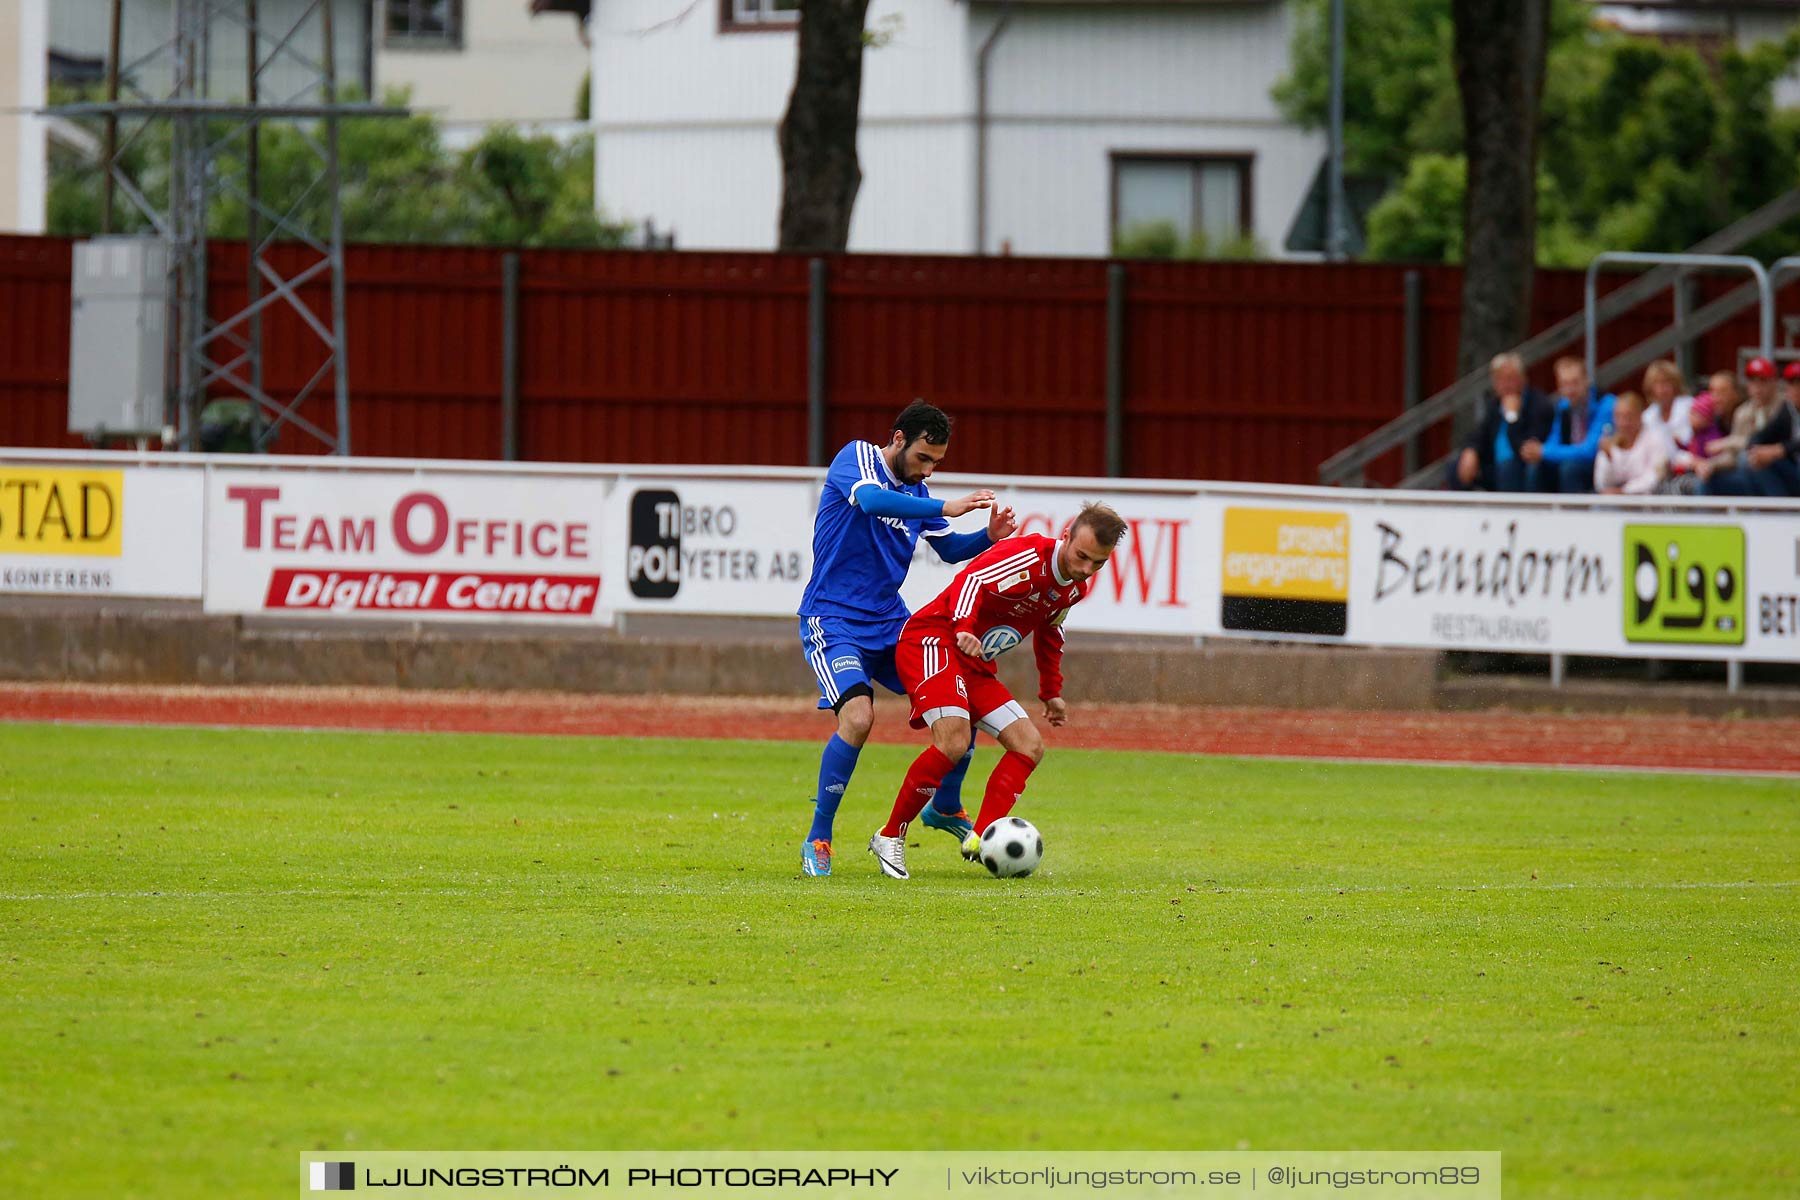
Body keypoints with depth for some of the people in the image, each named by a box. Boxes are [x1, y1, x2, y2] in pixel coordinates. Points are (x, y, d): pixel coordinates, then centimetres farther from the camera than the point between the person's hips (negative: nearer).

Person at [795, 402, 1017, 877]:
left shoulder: (916, 490, 10)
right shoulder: (856, 458, -11)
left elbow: (950, 549, 18)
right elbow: (872, 500, -33)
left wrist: (989, 537, -2)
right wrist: (946, 507, -37)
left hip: (890, 623, 7)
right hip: (833, 619, -7)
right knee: (858, 717, -27)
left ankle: (946, 809, 27)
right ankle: (818, 840, -12)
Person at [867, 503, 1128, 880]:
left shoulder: (1076, 588, 10)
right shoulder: (1030, 556, -19)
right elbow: (972, 581, -30)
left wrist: (1051, 692, 31)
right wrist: (963, 629, -47)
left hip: (976, 666, 10)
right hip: (932, 640, -10)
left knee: (1030, 745, 0)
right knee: (953, 741, -28)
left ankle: (981, 839, -12)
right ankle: (889, 839, -15)